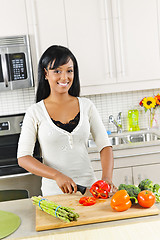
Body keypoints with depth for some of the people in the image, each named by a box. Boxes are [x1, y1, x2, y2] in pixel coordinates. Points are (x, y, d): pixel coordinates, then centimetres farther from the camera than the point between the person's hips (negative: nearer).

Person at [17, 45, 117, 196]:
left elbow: (105, 146, 4)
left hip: (89, 187, 1)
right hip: (54, 192, -1)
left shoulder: (86, 106, 5)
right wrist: (57, 175, -18)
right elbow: (23, 158, -5)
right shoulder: (35, 112, -1)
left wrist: (106, 178, -12)